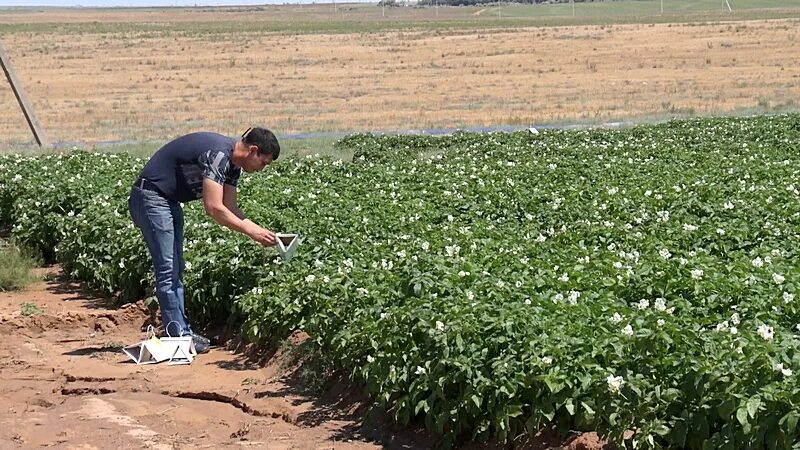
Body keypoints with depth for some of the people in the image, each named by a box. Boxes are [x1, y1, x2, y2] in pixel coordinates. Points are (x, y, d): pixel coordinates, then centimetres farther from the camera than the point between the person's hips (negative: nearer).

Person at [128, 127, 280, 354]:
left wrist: (259, 230, -2)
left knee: (176, 269, 12)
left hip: (168, 201, 11)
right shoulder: (217, 154, -25)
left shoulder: (232, 162, 6)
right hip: (151, 197, -11)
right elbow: (214, 208, -28)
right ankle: (178, 335, -7)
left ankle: (182, 331, 16)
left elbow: (230, 207, 10)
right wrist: (251, 231, -22)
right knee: (167, 270, -9)